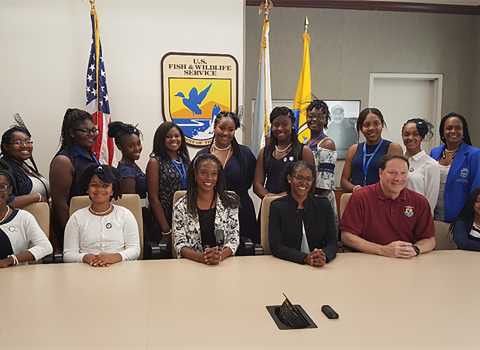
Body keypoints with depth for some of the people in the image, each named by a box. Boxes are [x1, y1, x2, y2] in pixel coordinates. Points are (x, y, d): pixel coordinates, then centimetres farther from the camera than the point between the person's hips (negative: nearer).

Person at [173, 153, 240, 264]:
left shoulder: (230, 202, 5)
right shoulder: (181, 206, 2)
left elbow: (234, 239, 2)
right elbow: (180, 244, -2)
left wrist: (220, 256, -18)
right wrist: (201, 257, -21)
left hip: (224, 262, 0)